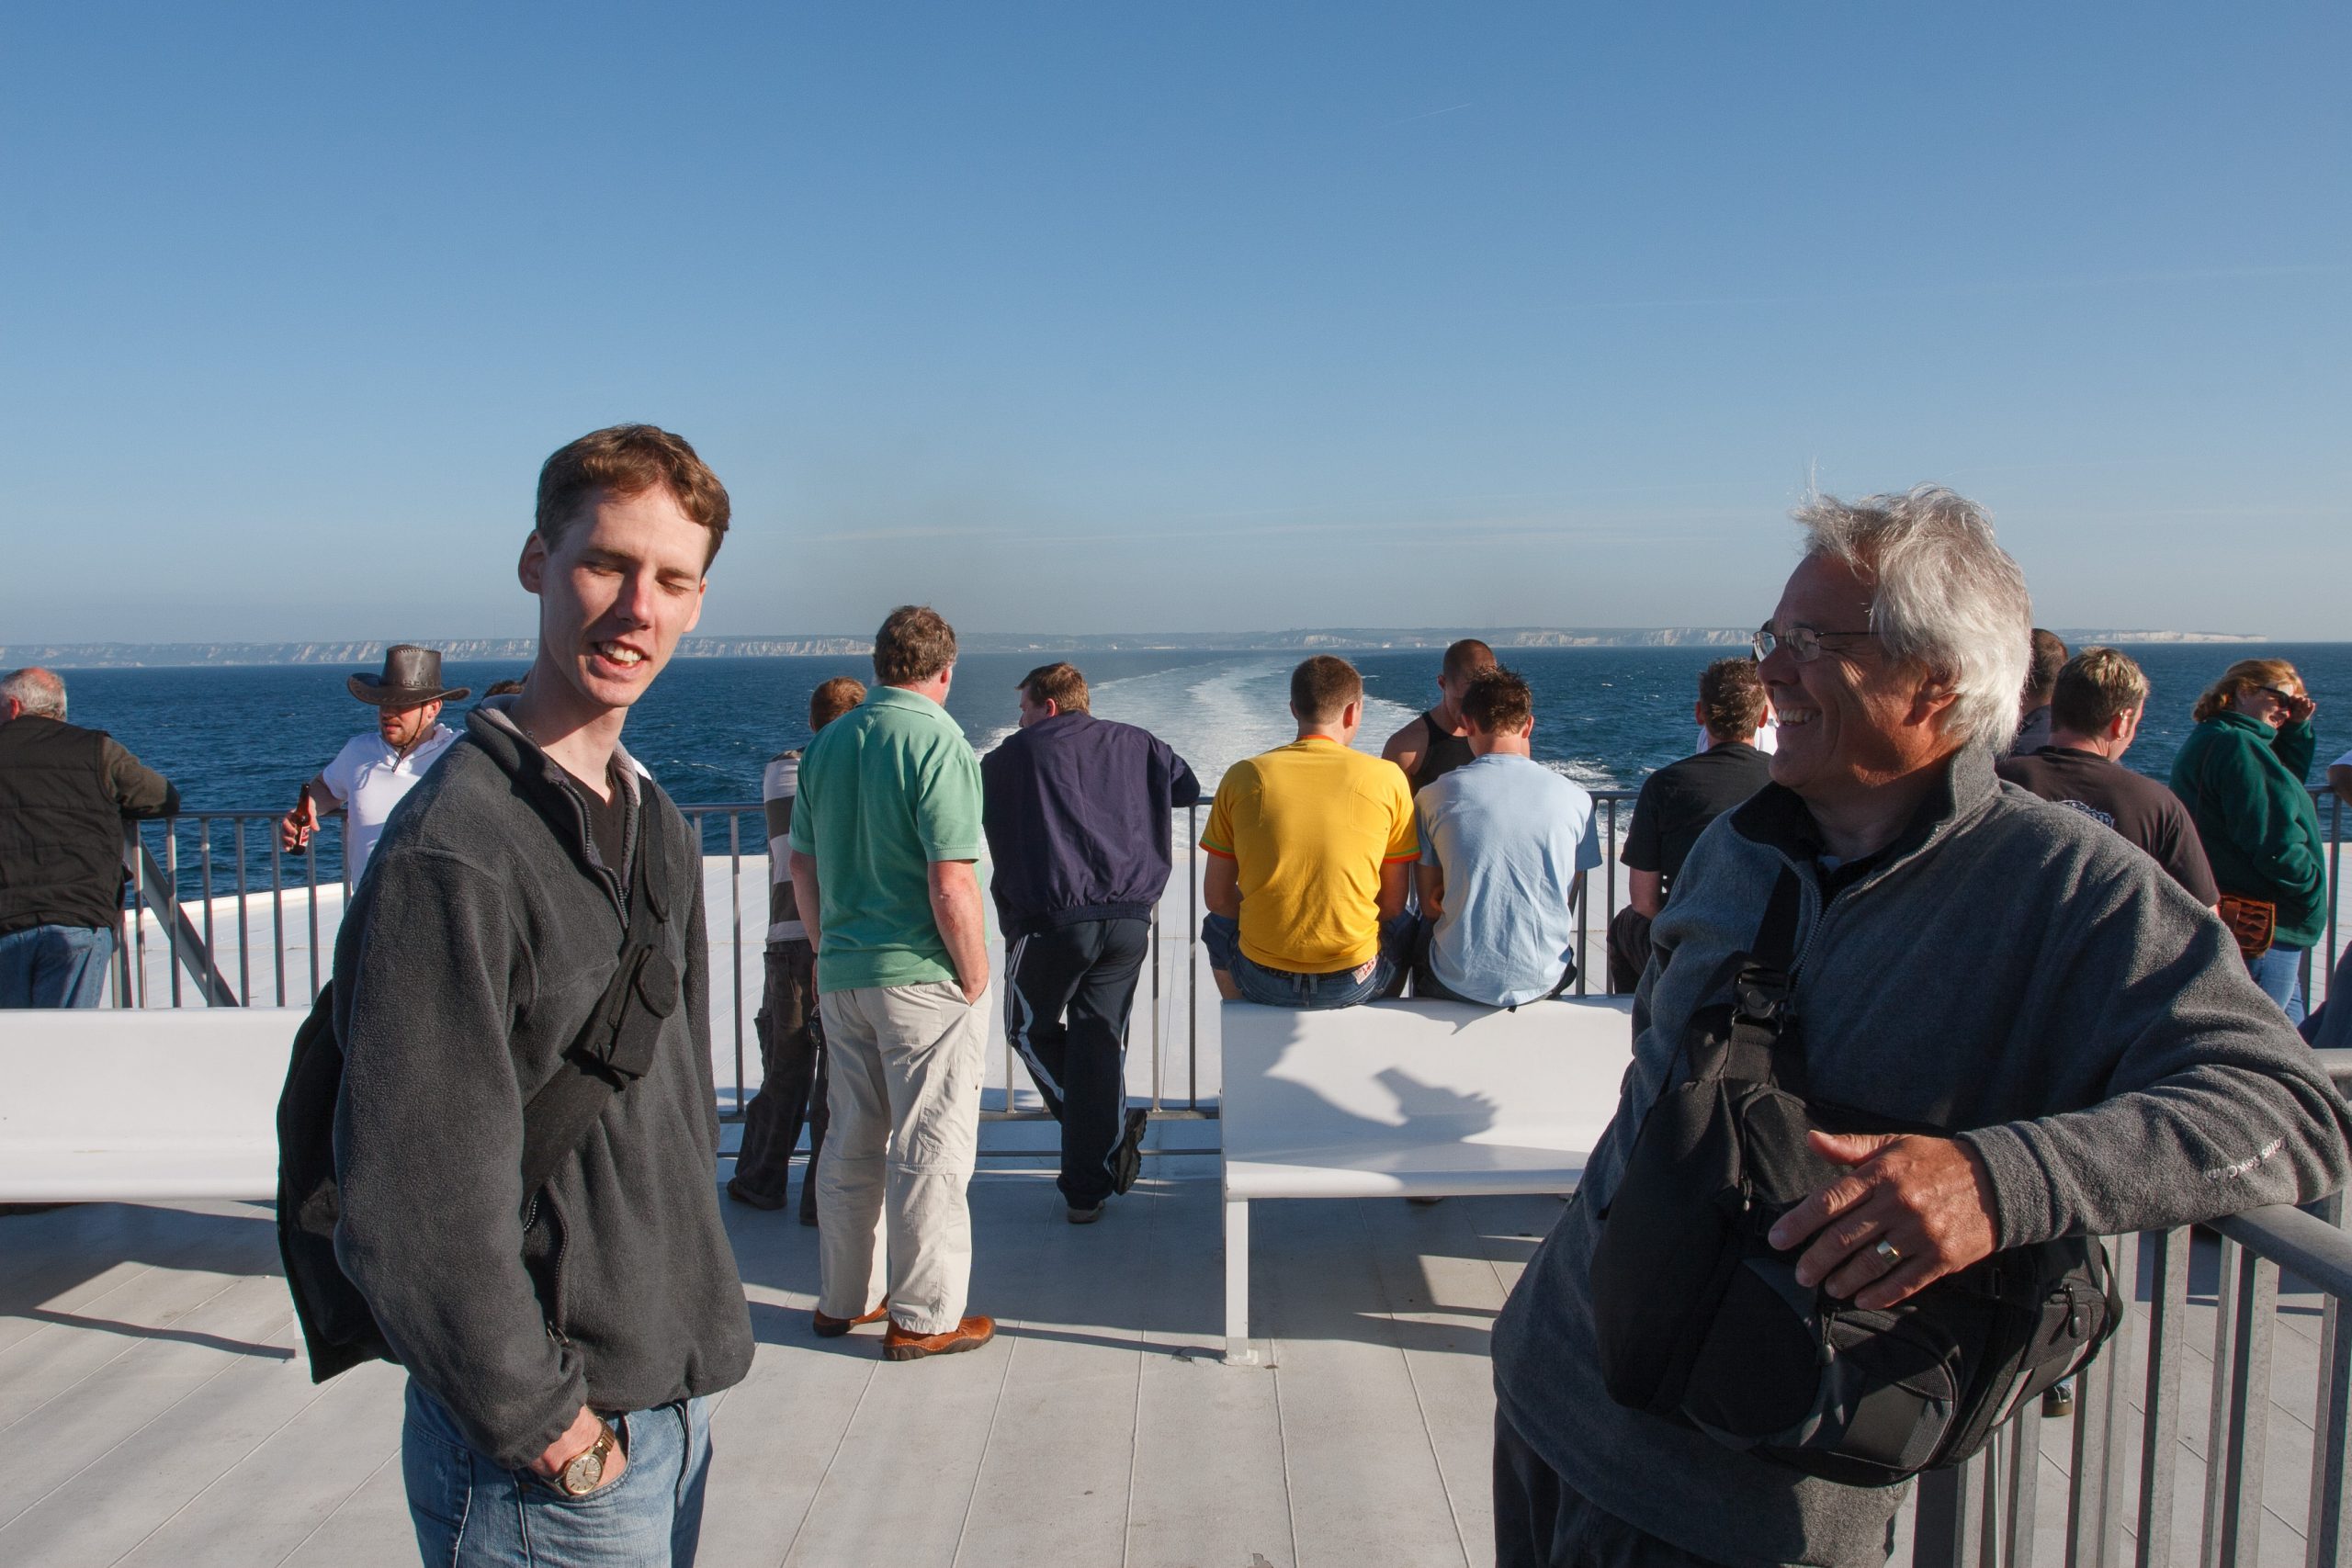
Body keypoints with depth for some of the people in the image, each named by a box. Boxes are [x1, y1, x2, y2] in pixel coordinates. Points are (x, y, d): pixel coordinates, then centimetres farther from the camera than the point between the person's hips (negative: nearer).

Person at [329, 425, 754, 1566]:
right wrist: (542, 1424, -15)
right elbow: (412, 1203, -23)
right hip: (555, 1463, -8)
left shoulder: (659, 829, 6)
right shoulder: (451, 852, -21)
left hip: (674, 1404, 8)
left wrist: (697, 1326, 13)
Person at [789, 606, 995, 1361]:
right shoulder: (939, 746, -15)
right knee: (930, 1150, 3)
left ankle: (843, 1297, 29)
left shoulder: (825, 745, 7)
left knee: (851, 1142, 17)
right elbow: (951, 885, -20)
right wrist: (975, 978, -10)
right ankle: (923, 1317, 12)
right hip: (922, 976, -7)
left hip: (842, 976, 7)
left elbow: (803, 865, 13)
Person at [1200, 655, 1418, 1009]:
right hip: (1355, 982, 0)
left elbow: (1216, 897, 2)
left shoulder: (1242, 777, -4)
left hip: (1262, 980, 1)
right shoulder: (1387, 780, -6)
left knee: (1218, 926, 36)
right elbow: (1393, 904, -1)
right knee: (1404, 928, 34)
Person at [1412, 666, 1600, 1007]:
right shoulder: (1575, 799, -5)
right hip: (1544, 982, 1)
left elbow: (1430, 907, 1)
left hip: (1458, 985, -1)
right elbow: (1567, 906, 5)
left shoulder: (1432, 798, -7)